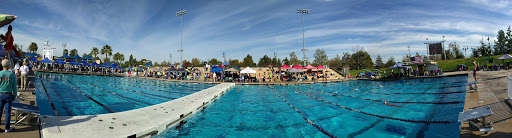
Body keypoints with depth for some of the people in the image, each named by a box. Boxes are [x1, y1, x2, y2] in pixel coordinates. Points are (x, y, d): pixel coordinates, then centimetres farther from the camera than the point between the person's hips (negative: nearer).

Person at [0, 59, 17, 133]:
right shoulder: (12, 75, -7)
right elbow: (14, 87, -2)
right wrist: (14, 96, 9)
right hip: (9, 95, -1)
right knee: (7, 112, 6)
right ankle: (7, 128, 13)